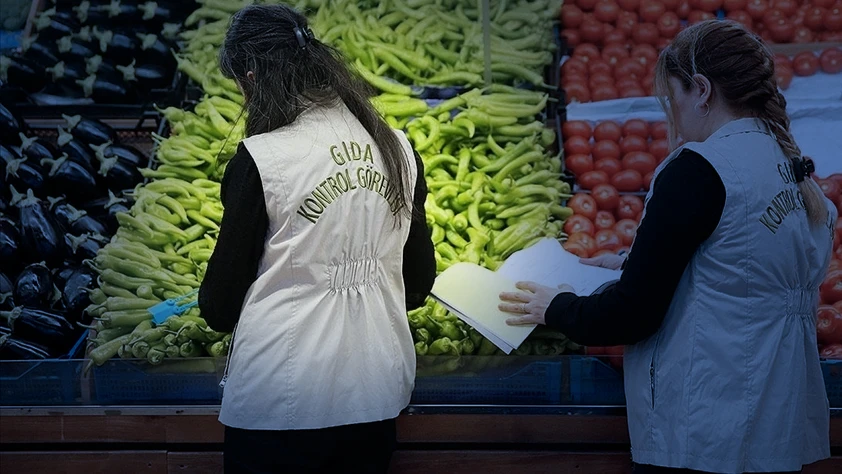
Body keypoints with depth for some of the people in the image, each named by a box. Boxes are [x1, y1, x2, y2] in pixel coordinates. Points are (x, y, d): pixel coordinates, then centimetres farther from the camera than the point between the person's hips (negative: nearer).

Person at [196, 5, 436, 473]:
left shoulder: (259, 159, -14)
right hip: (378, 397, 5)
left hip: (279, 402, -5)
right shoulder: (399, 149, 1)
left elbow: (220, 305, -6)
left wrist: (213, 306, 17)